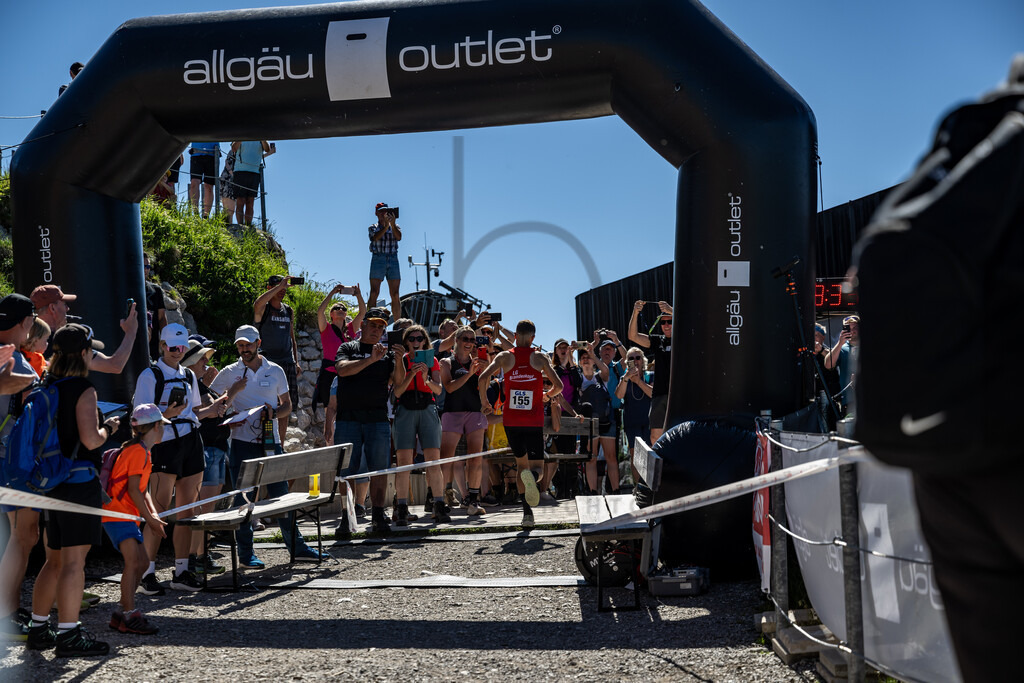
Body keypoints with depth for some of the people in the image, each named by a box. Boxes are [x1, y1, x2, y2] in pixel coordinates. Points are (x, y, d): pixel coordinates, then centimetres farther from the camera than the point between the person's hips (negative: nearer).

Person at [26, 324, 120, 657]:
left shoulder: (46, 387, 10)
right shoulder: (83, 389, -14)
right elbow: (91, 440, -20)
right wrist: (109, 427, -1)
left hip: (54, 480, 8)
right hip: (80, 480, -8)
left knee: (56, 559, 19)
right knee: (74, 561, -4)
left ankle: (38, 628, 26)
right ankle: (68, 635, 0)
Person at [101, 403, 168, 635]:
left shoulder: (143, 451, 18)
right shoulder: (138, 451, -14)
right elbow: (133, 490, -19)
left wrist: (153, 513, 4)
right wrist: (150, 519, -16)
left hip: (128, 516, 10)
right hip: (117, 514, -10)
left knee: (142, 563, 10)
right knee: (133, 561, -18)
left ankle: (122, 612, 18)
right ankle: (129, 616, -18)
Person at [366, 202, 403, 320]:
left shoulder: (395, 227, 14)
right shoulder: (373, 227, 10)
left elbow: (399, 237, -7)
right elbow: (375, 237, -12)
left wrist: (392, 224, -19)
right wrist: (386, 226, -22)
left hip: (393, 259, 2)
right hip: (378, 259, -2)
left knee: (395, 295, 0)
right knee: (374, 293, -8)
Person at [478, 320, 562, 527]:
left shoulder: (505, 356, 3)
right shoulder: (540, 358, 2)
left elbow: (482, 379, -8)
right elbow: (558, 386, -3)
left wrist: (484, 402, 7)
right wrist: (547, 395, 18)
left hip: (511, 420, 2)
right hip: (534, 421, -2)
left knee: (521, 462, 16)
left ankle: (527, 511, 2)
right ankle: (529, 475, -34)